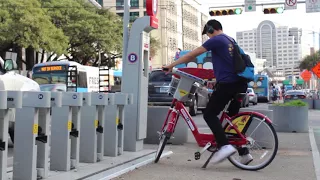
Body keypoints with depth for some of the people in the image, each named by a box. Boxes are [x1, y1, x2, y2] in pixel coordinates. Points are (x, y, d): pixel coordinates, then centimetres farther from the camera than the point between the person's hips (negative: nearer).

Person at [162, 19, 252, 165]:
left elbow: (192, 55, -4)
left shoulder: (216, 40, -4)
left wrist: (171, 65, 1)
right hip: (240, 83, 9)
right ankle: (244, 153, 12)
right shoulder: (231, 41, 22)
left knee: (209, 114, -3)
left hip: (227, 84, -9)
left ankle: (225, 146, -17)